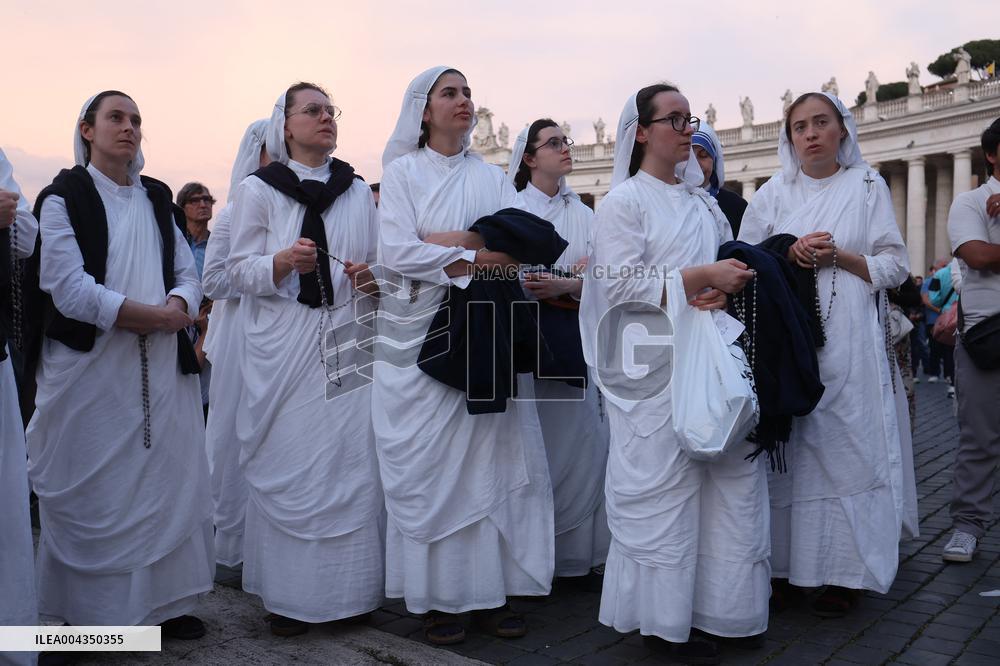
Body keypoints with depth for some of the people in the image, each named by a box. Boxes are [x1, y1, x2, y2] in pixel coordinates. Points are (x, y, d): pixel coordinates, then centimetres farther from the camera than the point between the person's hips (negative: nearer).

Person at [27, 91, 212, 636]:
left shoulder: (157, 197, 15)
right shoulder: (64, 197, -1)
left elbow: (188, 274, 11)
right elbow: (70, 288, -13)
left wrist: (177, 308, -11)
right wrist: (151, 314, -14)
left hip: (163, 366, 5)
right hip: (90, 367, -4)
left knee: (167, 477, 5)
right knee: (93, 490, 1)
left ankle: (164, 600, 16)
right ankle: (87, 608, 15)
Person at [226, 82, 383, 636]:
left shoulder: (358, 191, 13)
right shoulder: (258, 190, 4)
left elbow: (376, 260, 19)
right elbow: (239, 270, 0)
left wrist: (372, 275, -4)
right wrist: (284, 261, -19)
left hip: (346, 344, 3)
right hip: (282, 348, -2)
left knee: (351, 462, 0)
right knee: (287, 467, -2)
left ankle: (349, 587, 14)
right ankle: (288, 594, 11)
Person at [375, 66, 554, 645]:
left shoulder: (492, 177, 14)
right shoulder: (402, 172, 5)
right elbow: (397, 253, -10)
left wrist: (451, 240, -13)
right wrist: (478, 258, -12)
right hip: (420, 336, -3)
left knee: (491, 459, 1)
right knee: (427, 466, -1)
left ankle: (491, 591, 11)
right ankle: (437, 596, 9)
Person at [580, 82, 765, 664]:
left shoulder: (704, 202, 19)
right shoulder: (624, 200, 0)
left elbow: (732, 265, 19)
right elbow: (621, 284, -11)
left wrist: (725, 289, -5)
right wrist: (701, 277, -16)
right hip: (655, 364, -6)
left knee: (726, 480, 4)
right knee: (662, 489, -3)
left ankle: (717, 606, 17)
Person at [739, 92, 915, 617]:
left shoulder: (868, 186, 9)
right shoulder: (773, 194, 13)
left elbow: (895, 267, 5)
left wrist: (839, 256, -10)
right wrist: (789, 256, -8)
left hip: (850, 344, -1)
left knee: (848, 449, -3)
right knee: (788, 449, -1)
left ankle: (844, 572, 6)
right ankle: (785, 564, 8)